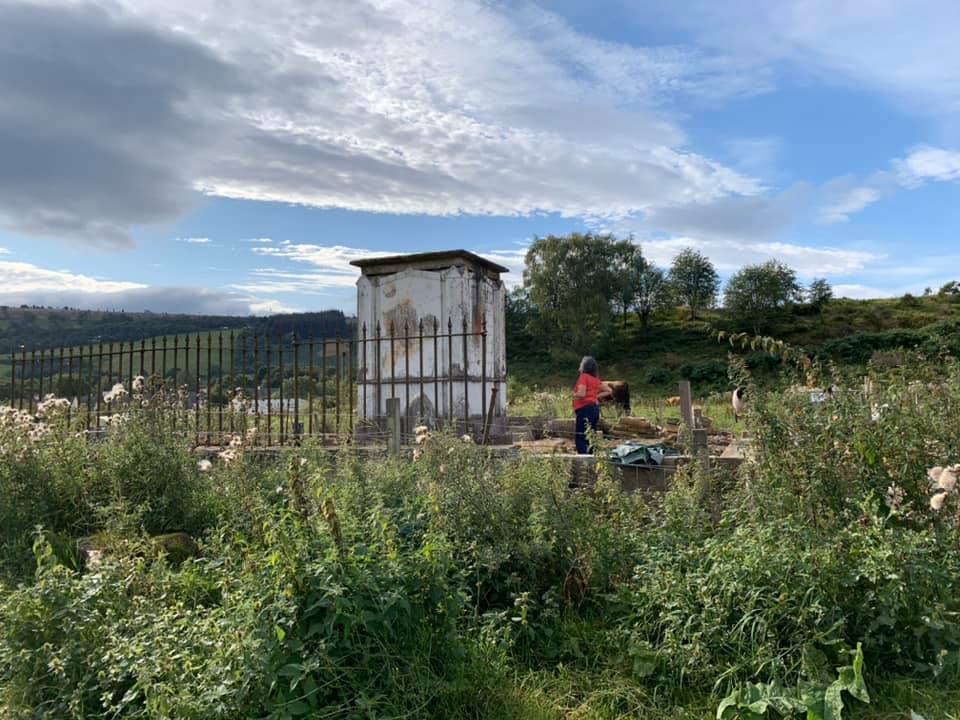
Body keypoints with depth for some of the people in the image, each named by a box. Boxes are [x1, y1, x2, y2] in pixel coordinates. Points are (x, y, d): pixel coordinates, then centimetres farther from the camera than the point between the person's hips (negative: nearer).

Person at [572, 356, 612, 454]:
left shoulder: (584, 376, -7)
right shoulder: (596, 379, 15)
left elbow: (581, 394, -18)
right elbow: (608, 391, 20)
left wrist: (574, 395, 1)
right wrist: (596, 396, 14)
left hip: (585, 409, -8)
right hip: (595, 408, 8)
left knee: (581, 438, -8)